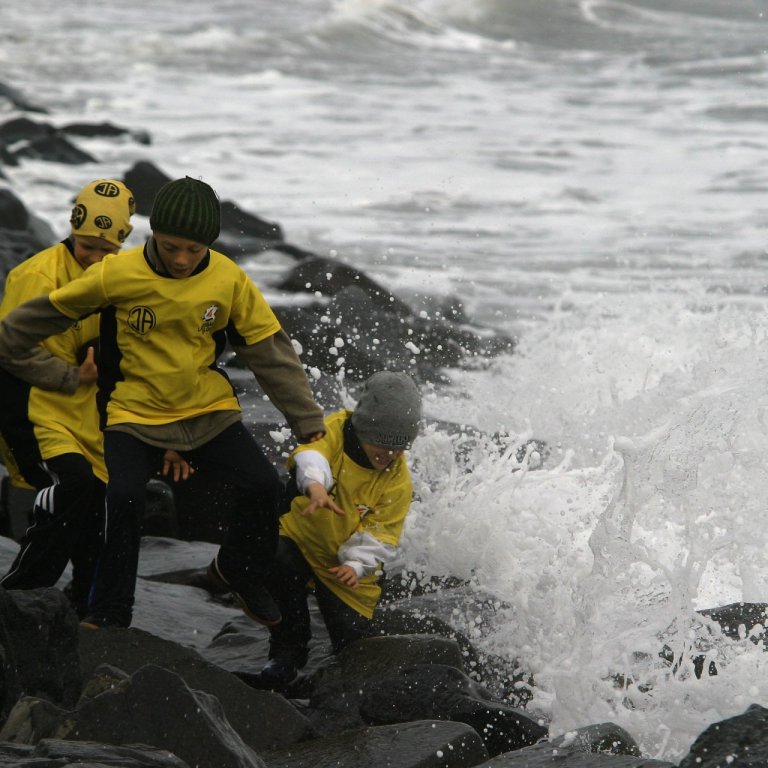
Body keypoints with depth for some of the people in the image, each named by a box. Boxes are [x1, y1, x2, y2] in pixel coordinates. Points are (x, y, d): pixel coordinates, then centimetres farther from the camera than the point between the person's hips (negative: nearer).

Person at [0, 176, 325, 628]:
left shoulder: (230, 281, -8)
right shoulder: (117, 275, -15)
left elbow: (272, 353, -2)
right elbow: (48, 314, -2)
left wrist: (310, 423, -2)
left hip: (210, 413, 2)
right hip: (135, 415, -2)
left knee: (263, 486, -13)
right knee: (122, 498, -24)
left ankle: (241, 573, 18)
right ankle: (109, 614, -4)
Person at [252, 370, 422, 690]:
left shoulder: (398, 480, -11)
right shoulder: (336, 430, -16)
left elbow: (380, 533, -12)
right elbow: (311, 451, -38)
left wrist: (356, 565, -31)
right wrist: (315, 484, -61)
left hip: (347, 564, 1)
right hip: (301, 536, -1)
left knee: (352, 636, -12)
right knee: (278, 566, -35)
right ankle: (288, 653, -15)